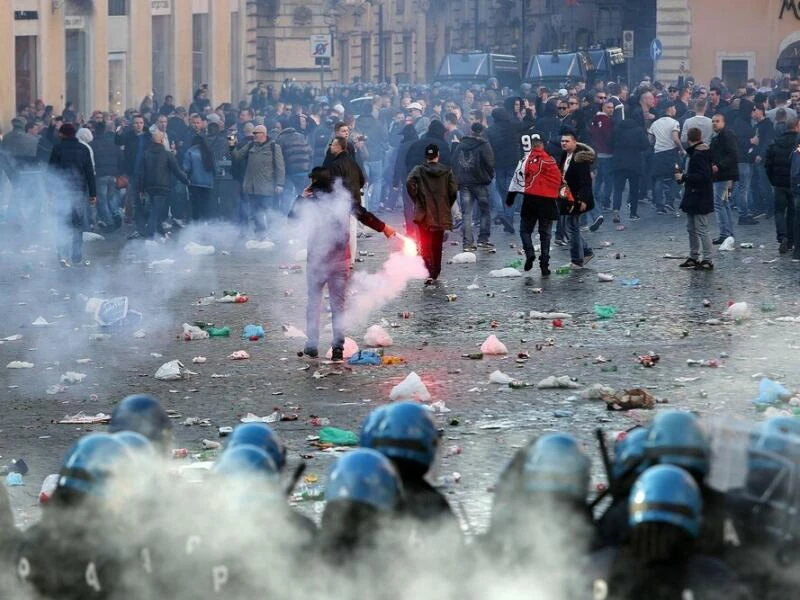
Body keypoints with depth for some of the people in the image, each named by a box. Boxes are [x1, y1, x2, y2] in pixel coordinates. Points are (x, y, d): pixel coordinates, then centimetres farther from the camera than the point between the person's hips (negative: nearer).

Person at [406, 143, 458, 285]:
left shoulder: (418, 170, -2)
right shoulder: (446, 171, 1)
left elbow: (410, 183, -19)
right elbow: (453, 190, -4)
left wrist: (417, 200, -6)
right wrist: (447, 206, 11)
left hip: (424, 214, -2)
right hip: (441, 214, 2)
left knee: (425, 244, 0)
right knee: (437, 245, 14)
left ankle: (429, 272, -19)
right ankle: (435, 274, 21)